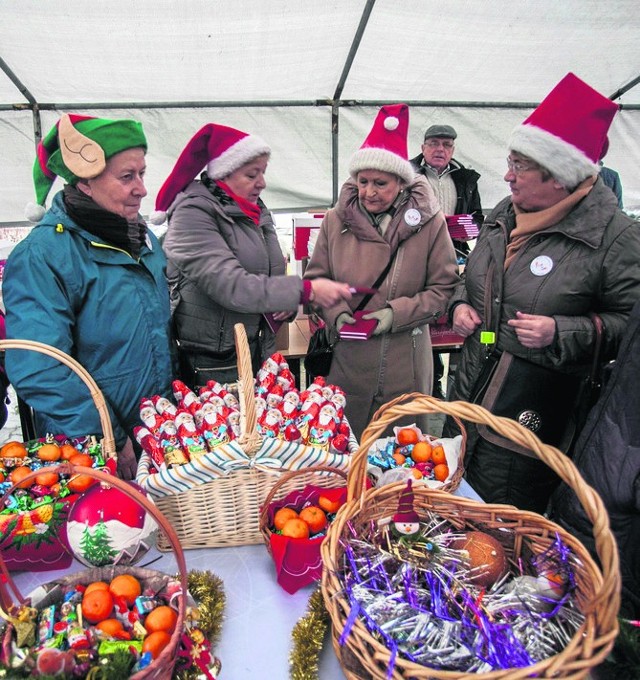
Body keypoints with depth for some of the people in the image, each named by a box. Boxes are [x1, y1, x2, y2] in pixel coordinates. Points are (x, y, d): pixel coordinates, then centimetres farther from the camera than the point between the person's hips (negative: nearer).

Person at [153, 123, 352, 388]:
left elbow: (270, 275, 20)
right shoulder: (193, 214, -13)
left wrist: (288, 301, -2)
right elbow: (231, 286, -25)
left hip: (257, 354, 7)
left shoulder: (256, 212, 11)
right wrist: (306, 291, -25)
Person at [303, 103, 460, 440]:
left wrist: (397, 313, -15)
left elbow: (444, 286, -2)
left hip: (406, 360, -1)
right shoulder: (336, 219, -1)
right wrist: (336, 313, -11)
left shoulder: (429, 222, -5)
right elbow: (316, 277, 7)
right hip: (347, 358, 1)